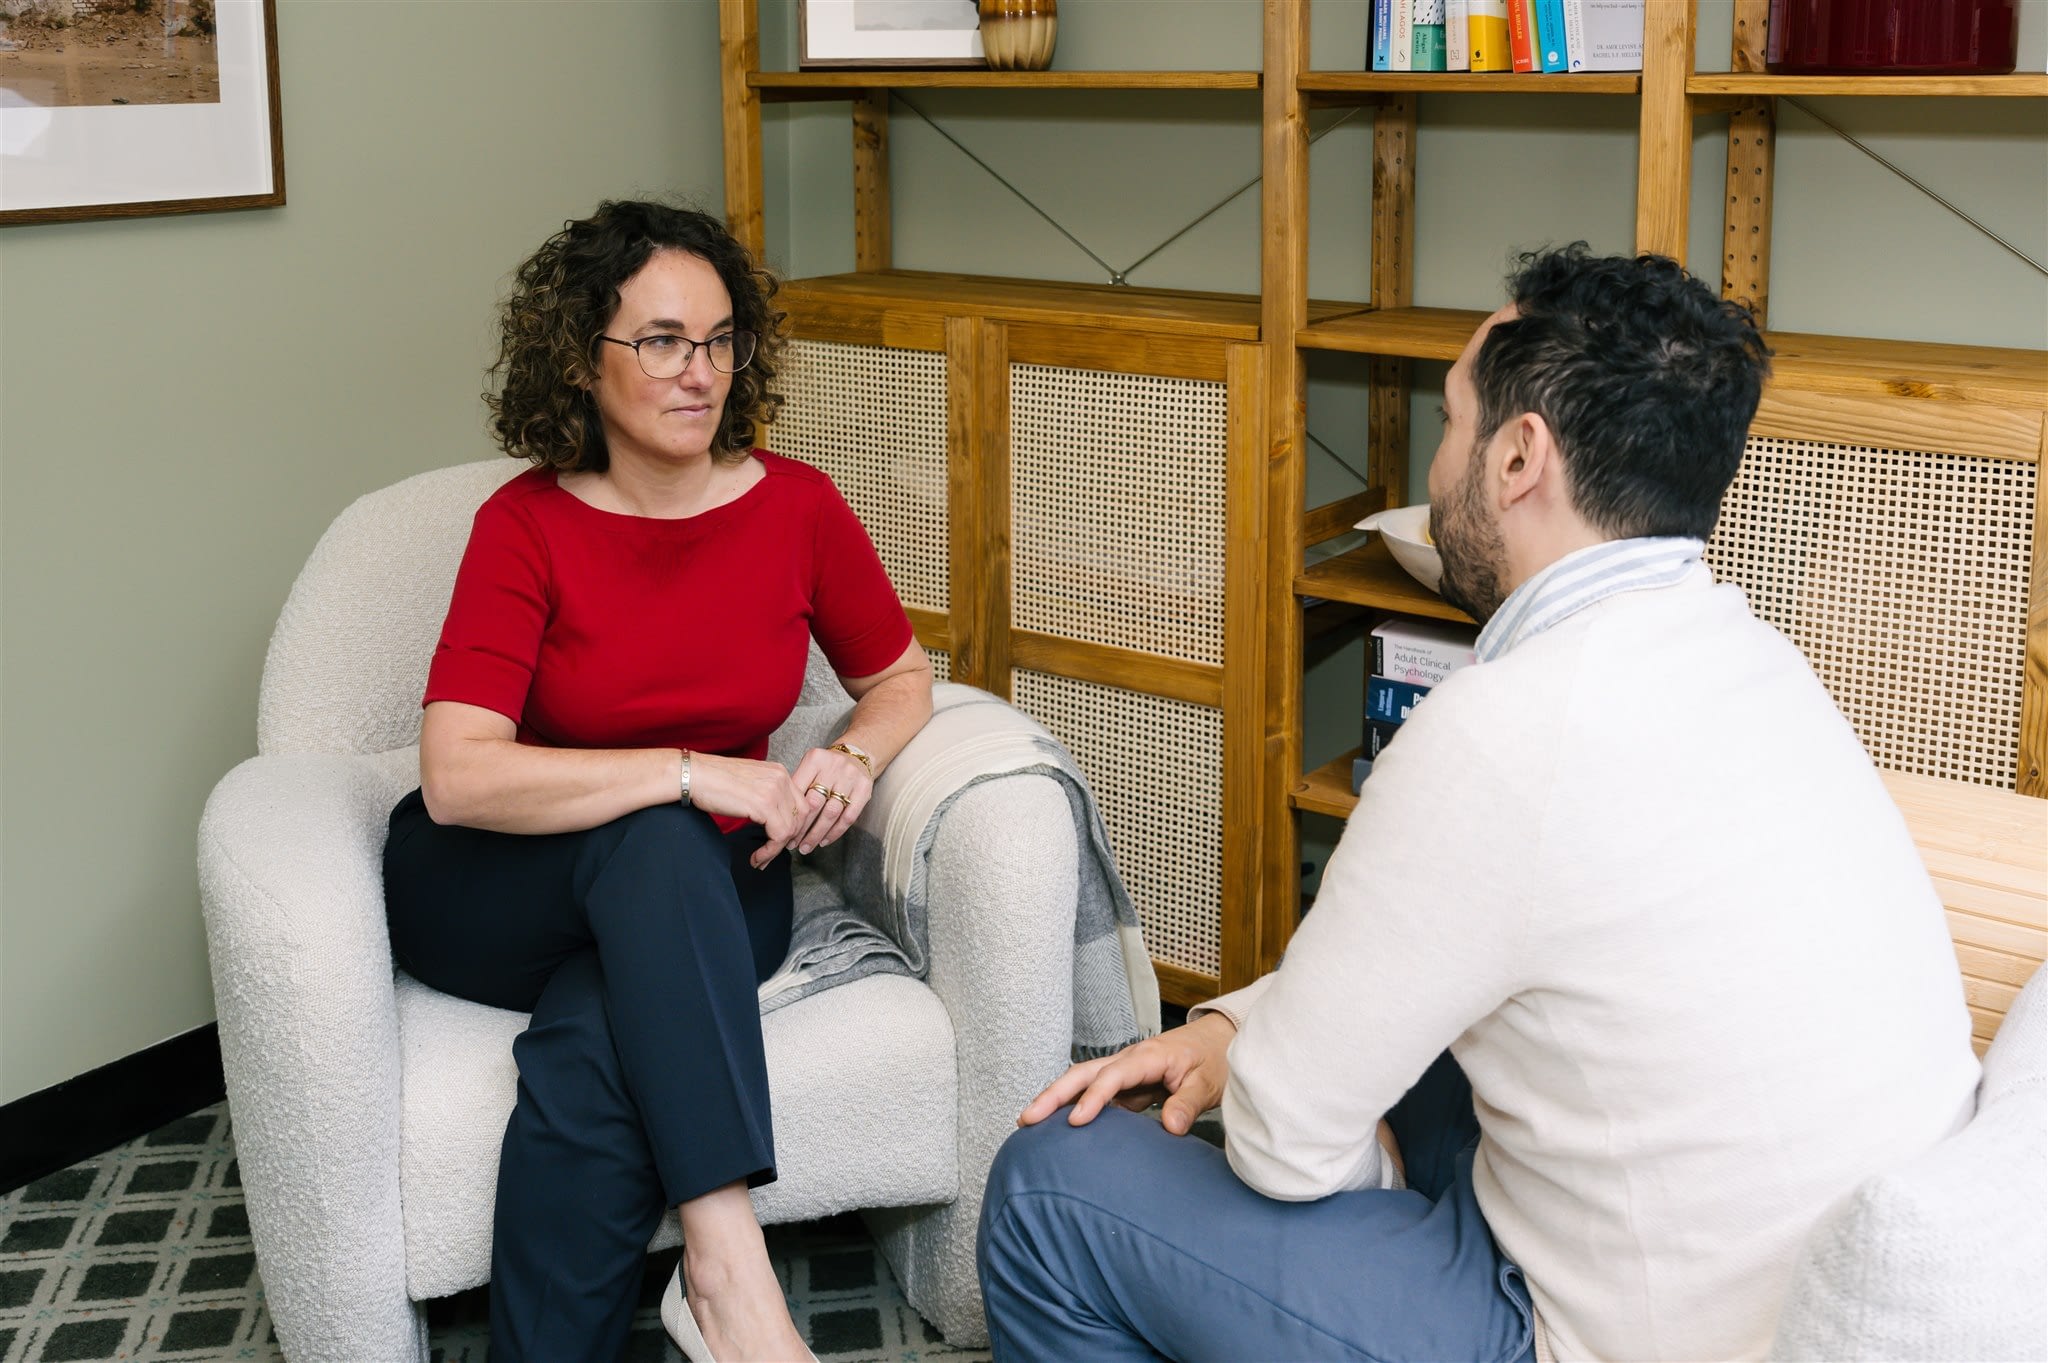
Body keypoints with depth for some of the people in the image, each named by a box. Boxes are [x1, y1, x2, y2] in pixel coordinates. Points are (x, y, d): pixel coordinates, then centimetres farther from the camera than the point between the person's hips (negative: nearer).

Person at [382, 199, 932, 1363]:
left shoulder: (796, 506, -5)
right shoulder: (528, 525, -13)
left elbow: (902, 677, 10)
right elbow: (457, 776, -24)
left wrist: (854, 759, -13)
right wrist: (690, 773, -30)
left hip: (694, 905, 1)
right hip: (503, 890, -1)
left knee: (590, 1061, -33)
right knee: (653, 837, -36)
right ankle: (727, 1266, -39)